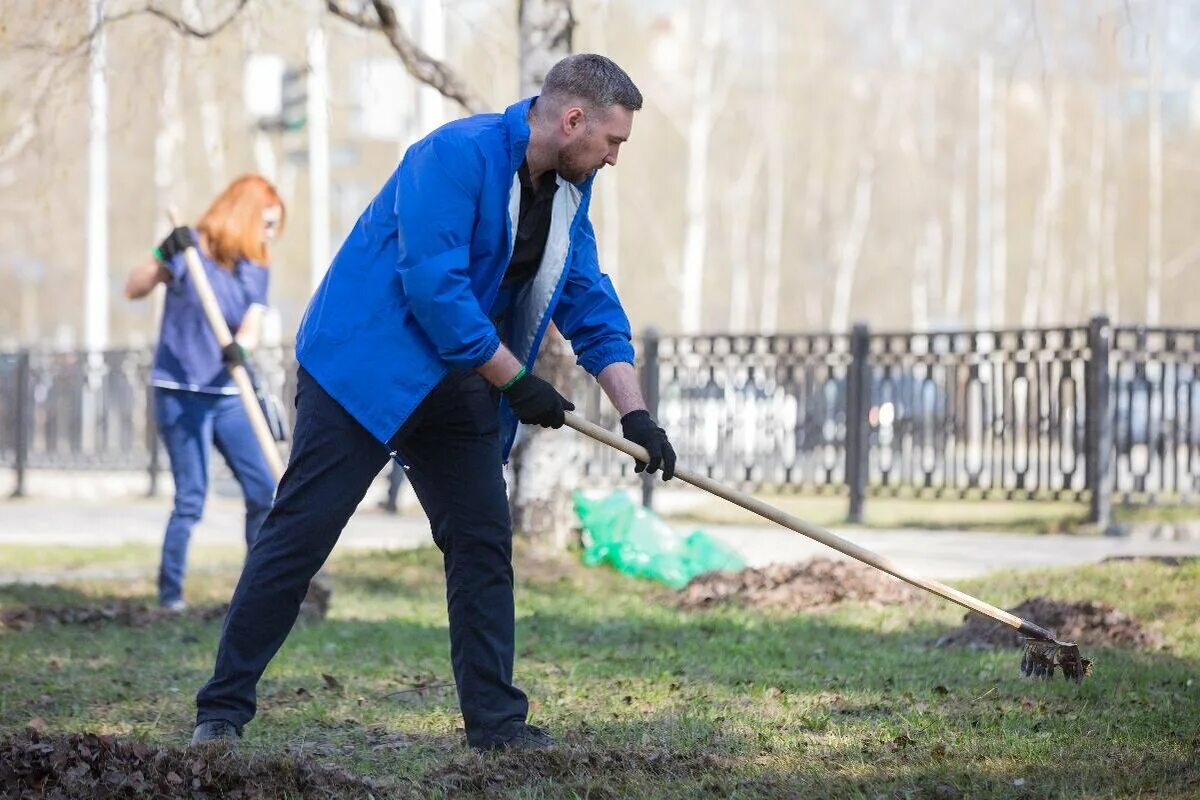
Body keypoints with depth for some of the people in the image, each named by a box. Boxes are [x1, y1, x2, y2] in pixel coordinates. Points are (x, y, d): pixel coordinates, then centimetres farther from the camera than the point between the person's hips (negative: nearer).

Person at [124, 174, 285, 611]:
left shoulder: (256, 269, 6)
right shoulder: (190, 251, -8)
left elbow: (251, 328, -7)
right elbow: (133, 290, -15)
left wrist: (240, 348, -29)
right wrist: (163, 255, -30)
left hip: (228, 395, 5)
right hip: (181, 394, -5)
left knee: (263, 489, 1)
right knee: (191, 498, -8)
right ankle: (169, 590, 5)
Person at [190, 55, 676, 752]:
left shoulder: (569, 195, 7)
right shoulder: (457, 154, -20)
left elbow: (592, 307, 11)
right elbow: (434, 285, -26)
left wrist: (635, 413, 0)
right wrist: (515, 381, -20)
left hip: (459, 392, 8)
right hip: (365, 368, -8)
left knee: (484, 542, 3)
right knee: (300, 534, -7)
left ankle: (496, 720, 10)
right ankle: (222, 709, -2)